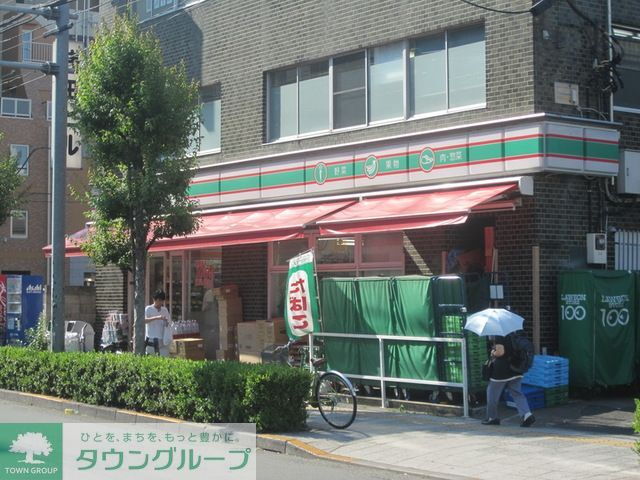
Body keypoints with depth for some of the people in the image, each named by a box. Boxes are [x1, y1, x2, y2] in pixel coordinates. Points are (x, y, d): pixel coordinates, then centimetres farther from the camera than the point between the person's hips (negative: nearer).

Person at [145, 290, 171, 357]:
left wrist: (167, 323, -8)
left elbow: (169, 323, 17)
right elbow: (143, 320, -18)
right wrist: (156, 318, -28)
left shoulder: (165, 310, 11)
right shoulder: (148, 309, -2)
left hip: (162, 340, 4)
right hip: (151, 340, -3)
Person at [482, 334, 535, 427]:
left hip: (501, 371, -7)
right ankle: (527, 414, -15)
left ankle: (492, 418, 20)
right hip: (515, 372, 7)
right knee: (517, 394, 3)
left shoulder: (498, 338, -15)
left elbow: (500, 352, -26)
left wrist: (493, 353, -5)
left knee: (492, 395, 10)